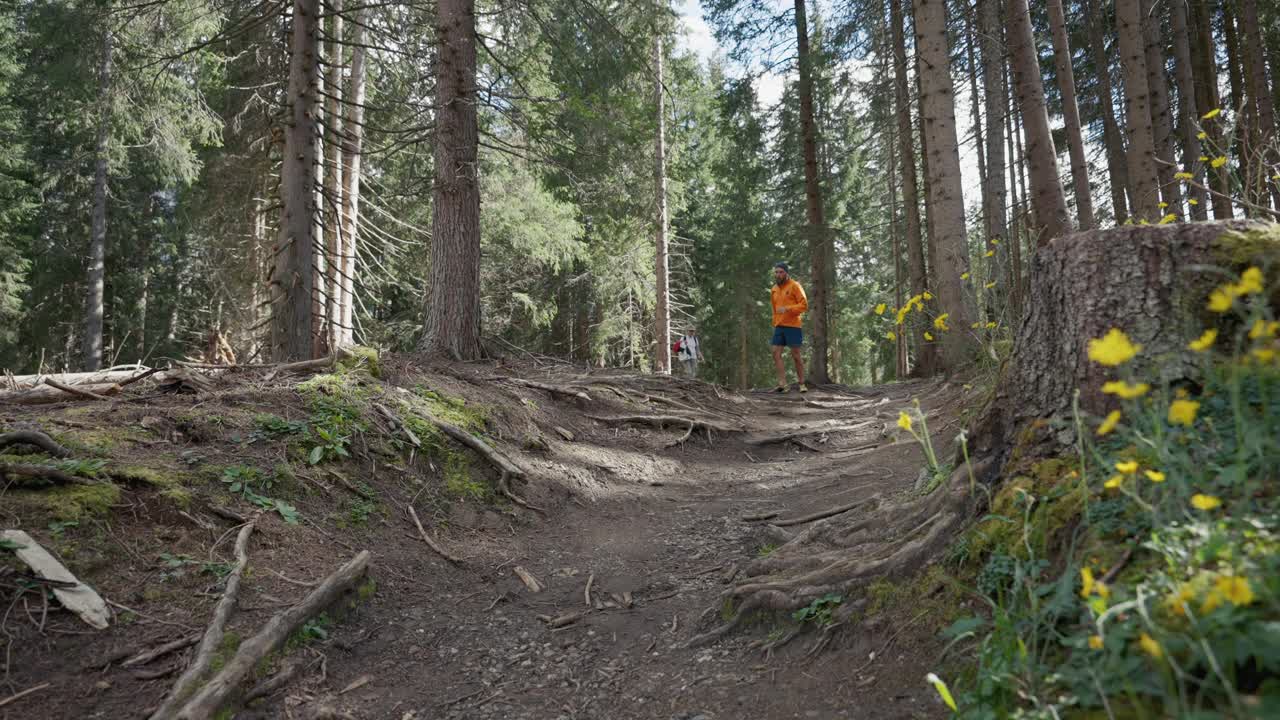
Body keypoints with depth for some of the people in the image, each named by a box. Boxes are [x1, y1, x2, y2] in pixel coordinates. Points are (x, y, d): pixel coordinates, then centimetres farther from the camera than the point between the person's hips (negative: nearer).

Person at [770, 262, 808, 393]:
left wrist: (787, 309, -21)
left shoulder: (794, 286, -5)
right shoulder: (774, 289, 14)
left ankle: (802, 384, 12)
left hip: (792, 326, -6)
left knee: (796, 355, 0)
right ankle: (782, 384, -5)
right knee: (776, 354, -5)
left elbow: (804, 305, -11)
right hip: (779, 327, 6)